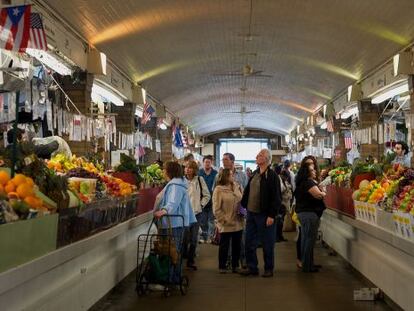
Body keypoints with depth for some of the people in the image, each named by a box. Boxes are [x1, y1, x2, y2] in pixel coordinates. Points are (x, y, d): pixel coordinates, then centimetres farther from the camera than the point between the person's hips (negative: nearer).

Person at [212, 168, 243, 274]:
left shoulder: (237, 187, 8)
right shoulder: (218, 190, -8)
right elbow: (216, 209, -10)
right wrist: (225, 220, -13)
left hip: (238, 223, 5)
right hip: (226, 225, -5)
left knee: (237, 245, 12)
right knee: (224, 246, 6)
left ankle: (235, 266, 25)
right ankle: (222, 267, 20)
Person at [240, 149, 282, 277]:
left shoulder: (272, 176, -11)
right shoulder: (254, 174, 12)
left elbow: (276, 198, -14)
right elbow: (247, 192, 19)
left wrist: (271, 215, -17)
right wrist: (245, 207, 11)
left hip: (264, 215, -7)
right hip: (251, 214, 7)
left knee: (267, 244, 5)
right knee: (250, 243, 11)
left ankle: (269, 269, 18)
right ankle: (252, 267, 22)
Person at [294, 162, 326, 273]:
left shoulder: (303, 182, 15)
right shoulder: (308, 183, -17)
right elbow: (318, 195, -24)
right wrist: (325, 193, -5)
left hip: (303, 212, 11)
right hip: (309, 213, -11)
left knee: (305, 239, 16)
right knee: (310, 239, -5)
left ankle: (305, 263, 25)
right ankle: (308, 266, 0)